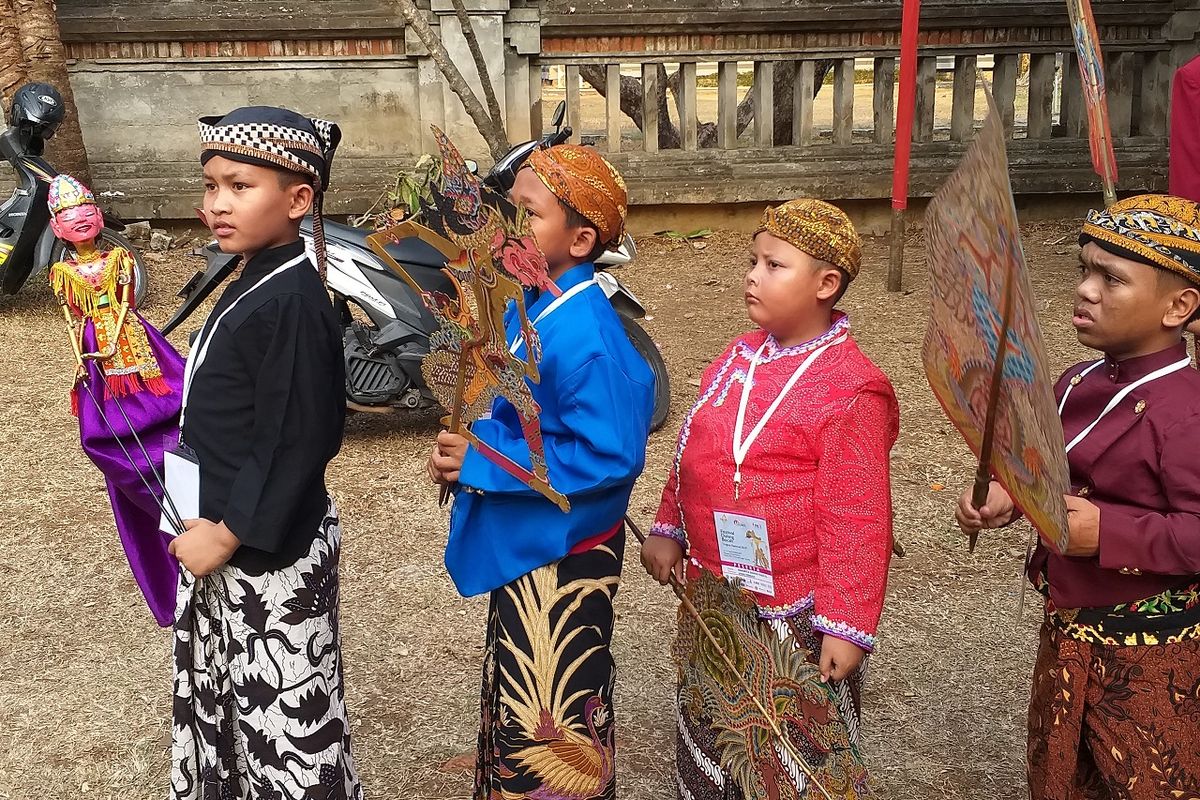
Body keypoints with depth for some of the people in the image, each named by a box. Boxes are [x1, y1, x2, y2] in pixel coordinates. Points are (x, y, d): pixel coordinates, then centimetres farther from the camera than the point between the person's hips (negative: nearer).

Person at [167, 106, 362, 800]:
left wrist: (226, 534, -17)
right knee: (229, 699, 24)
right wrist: (212, 525, 13)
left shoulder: (290, 303, -23)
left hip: (269, 552, -10)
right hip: (228, 534, 10)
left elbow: (293, 444, -24)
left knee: (282, 709, 6)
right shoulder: (260, 281, 7)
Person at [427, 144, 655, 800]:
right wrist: (462, 450, -4)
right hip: (520, 546, 9)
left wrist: (480, 462, -24)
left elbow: (609, 455, -29)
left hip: (561, 555, -9)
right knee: (515, 702, 25)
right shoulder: (529, 306, 3)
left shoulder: (584, 335, -26)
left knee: (549, 724, 7)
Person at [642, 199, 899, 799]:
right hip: (712, 594, 8)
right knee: (707, 739, 26)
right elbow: (693, 451, 14)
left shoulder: (851, 389, -21)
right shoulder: (740, 356, 3)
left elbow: (855, 520, -21)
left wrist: (846, 626, -19)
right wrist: (670, 529, 13)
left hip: (793, 613, -7)